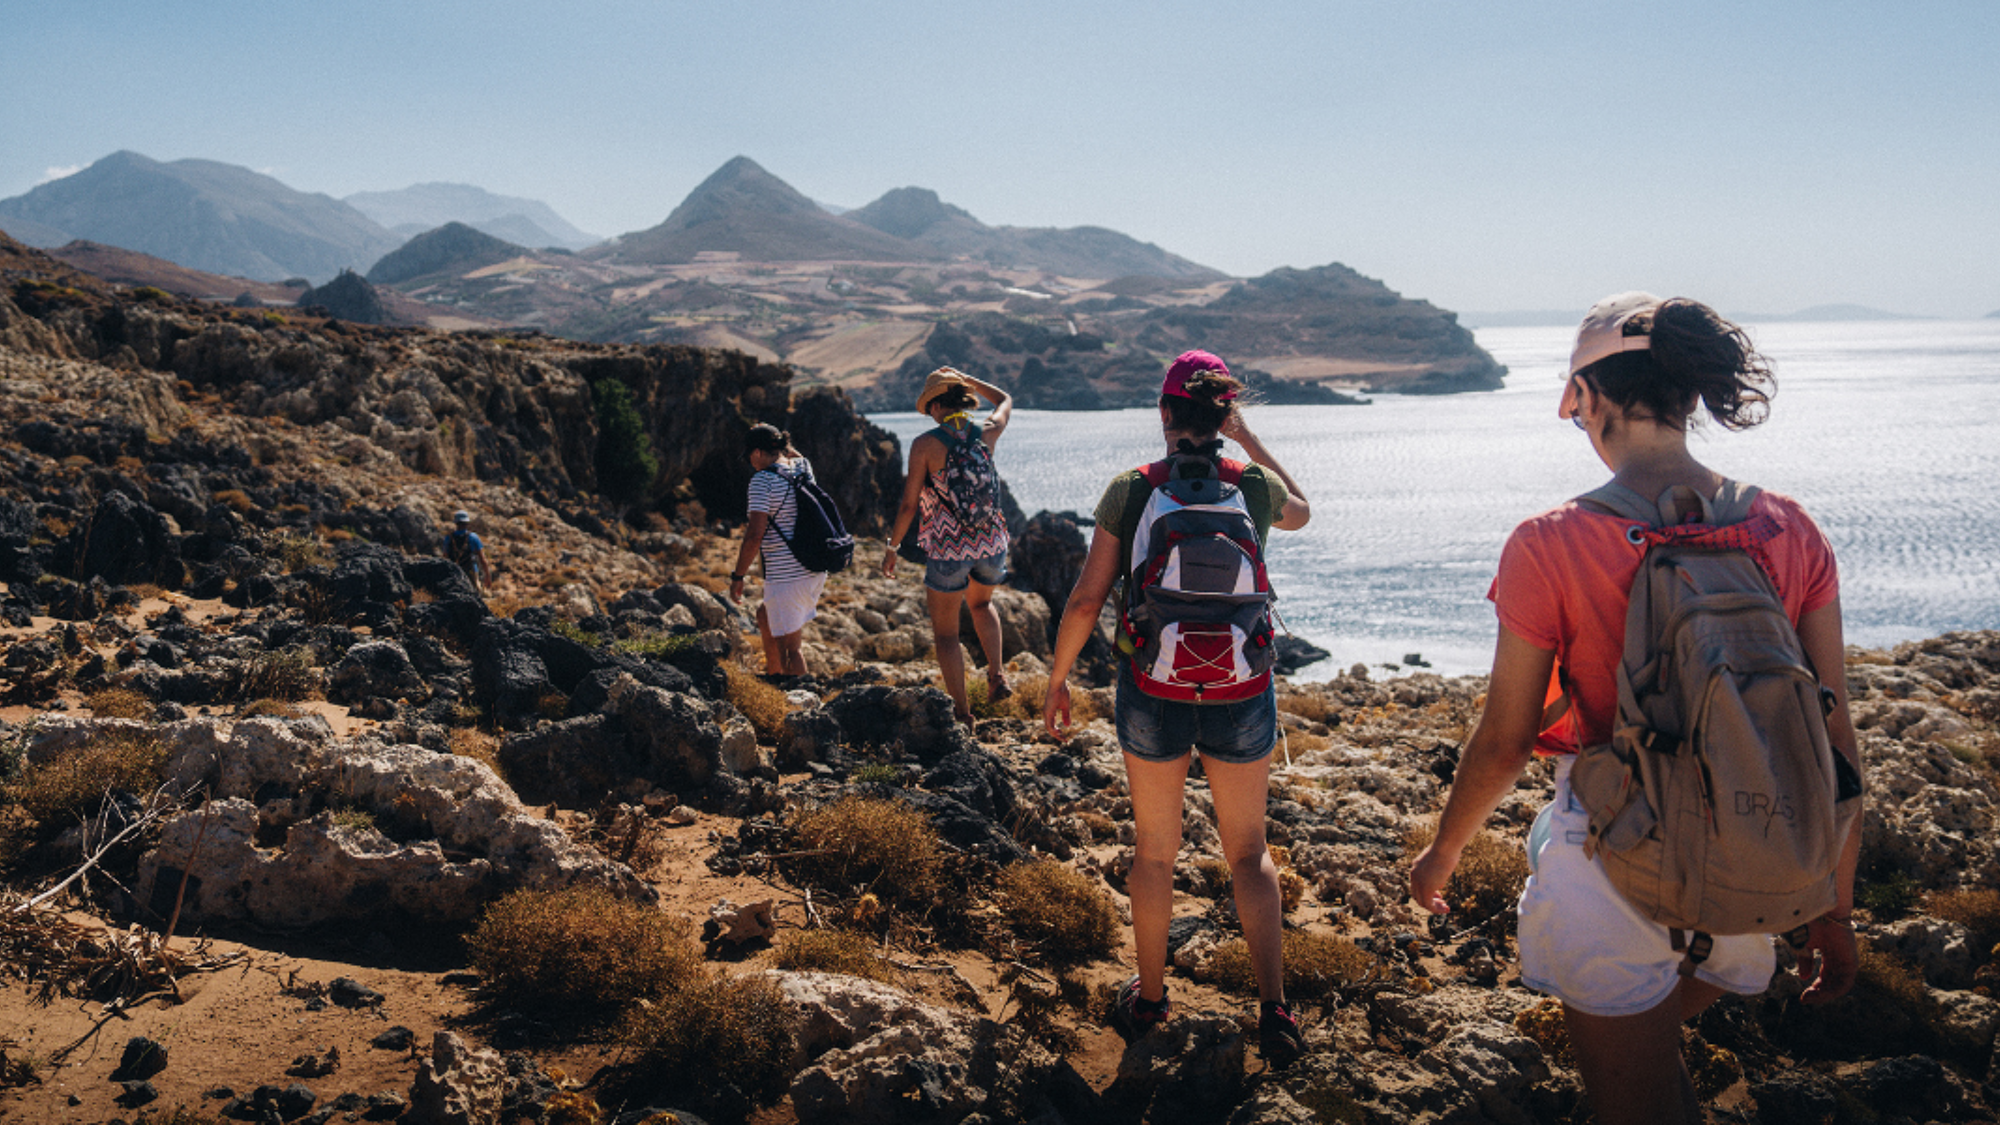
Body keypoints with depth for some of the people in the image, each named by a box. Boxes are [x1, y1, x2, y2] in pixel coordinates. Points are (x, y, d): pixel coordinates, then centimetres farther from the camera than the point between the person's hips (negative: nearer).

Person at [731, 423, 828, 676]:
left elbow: (755, 536, -18)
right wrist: (780, 442, 24)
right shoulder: (803, 468, 8)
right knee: (765, 616, 29)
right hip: (816, 570, 9)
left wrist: (738, 576, -10)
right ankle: (773, 674, 40)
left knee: (792, 646, -2)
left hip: (786, 575, -9)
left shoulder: (762, 480, -14)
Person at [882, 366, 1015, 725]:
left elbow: (909, 504, -11)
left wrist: (891, 547, 1)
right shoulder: (987, 433, -1)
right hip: (991, 544, 4)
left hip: (949, 548, -4)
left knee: (945, 631, 14)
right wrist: (966, 379, 25)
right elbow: (1006, 400, 22)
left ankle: (962, 713, 15)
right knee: (981, 603, 34)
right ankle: (997, 676, 17)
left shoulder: (926, 444, -13)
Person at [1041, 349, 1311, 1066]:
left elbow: (1086, 602, -8)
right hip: (1240, 692, 1)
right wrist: (1251, 443, 16)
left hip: (1152, 691, -1)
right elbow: (1300, 513, 20)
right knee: (1248, 851, 17)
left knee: (1155, 851, 18)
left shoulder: (1129, 491, -10)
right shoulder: (1255, 488, -6)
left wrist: (1056, 681, 4)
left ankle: (1149, 999, 32)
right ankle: (1273, 1009, 10)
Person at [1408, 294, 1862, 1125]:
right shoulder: (1790, 533, -6)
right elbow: (1834, 736, -1)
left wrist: (1442, 853, 10)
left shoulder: (1549, 547, -16)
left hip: (1615, 863, -5)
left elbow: (1502, 744, -8)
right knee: (1661, 1034, 32)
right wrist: (1834, 907, 11)